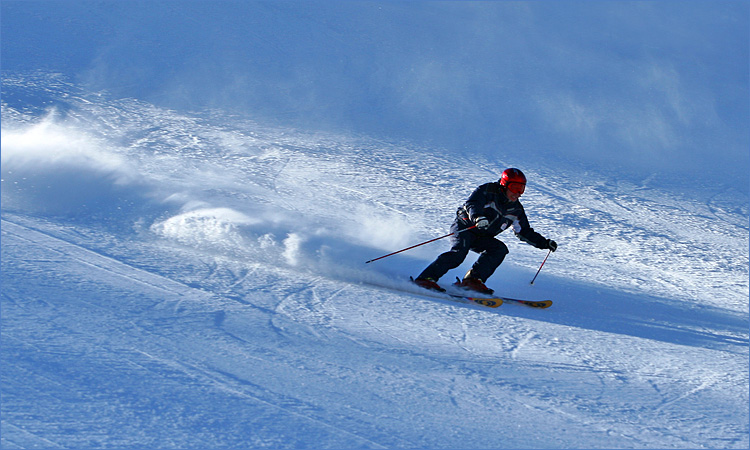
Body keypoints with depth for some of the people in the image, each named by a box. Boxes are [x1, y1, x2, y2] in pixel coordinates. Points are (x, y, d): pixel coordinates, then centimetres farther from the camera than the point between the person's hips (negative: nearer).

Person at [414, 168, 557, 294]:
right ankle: (427, 278, -36)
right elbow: (471, 204, -25)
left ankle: (473, 280, -28)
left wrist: (544, 243, 7)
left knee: (500, 249, -20)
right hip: (463, 227, -6)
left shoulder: (516, 210, 8)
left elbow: (525, 232, 17)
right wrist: (477, 217, -47)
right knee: (459, 253, -32)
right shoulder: (488, 191, -10)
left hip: (481, 237, 6)